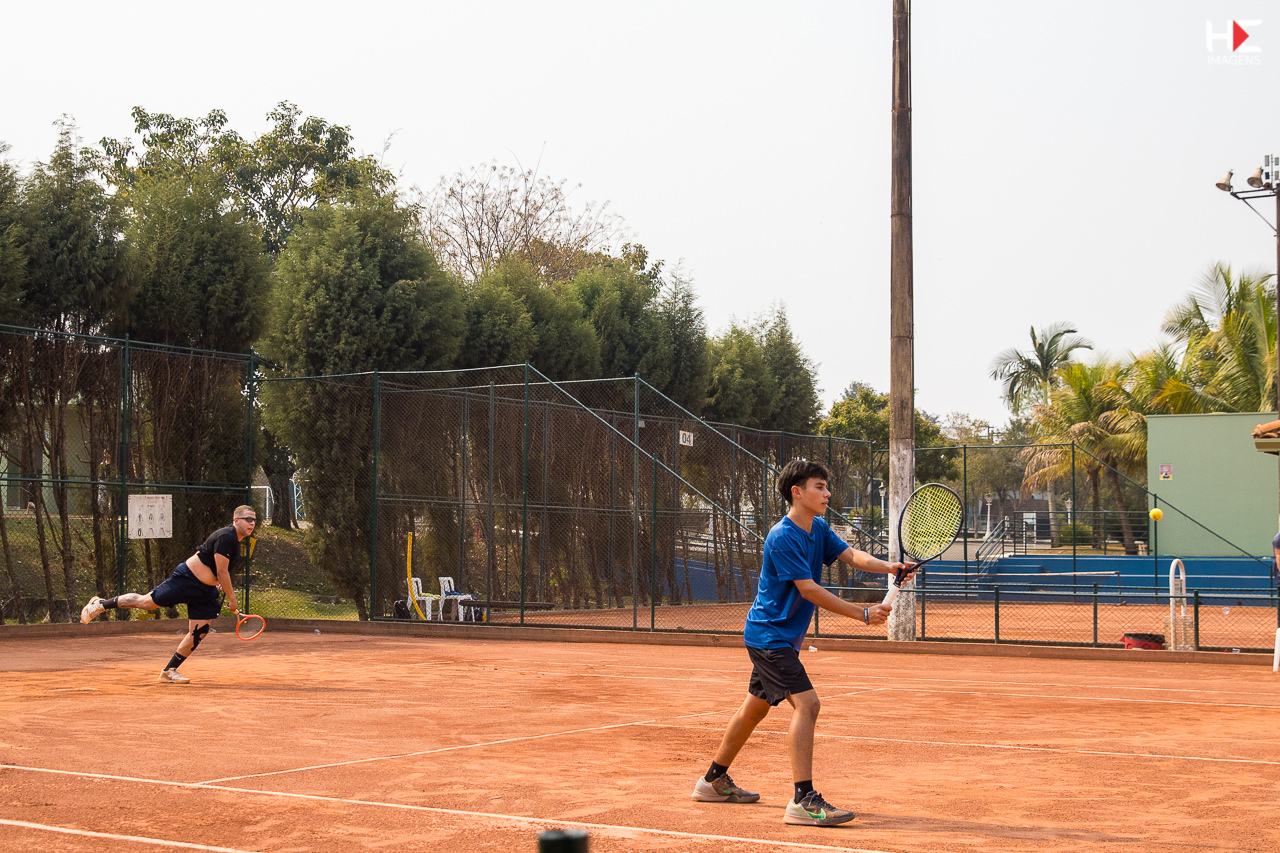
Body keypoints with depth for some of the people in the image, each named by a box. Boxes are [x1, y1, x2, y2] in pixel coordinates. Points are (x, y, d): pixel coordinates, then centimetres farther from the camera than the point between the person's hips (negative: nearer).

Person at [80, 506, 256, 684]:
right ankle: (101, 604, 15)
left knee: (198, 634, 1)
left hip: (206, 591, 9)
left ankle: (169, 671, 12)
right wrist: (232, 599, -17)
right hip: (187, 577, -9)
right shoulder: (225, 537, -21)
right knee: (146, 602, -4)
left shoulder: (235, 541, 11)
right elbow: (221, 572, -22)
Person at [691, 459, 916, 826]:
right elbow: (809, 590, -24)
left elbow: (851, 555, -5)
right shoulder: (782, 538, -21)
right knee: (806, 703, -20)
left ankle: (714, 781, 35)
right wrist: (863, 614, -25)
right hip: (770, 634, -10)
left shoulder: (818, 529, 8)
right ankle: (803, 800, -23)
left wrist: (888, 567, -25)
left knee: (755, 707, 20)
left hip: (780, 637, 10)